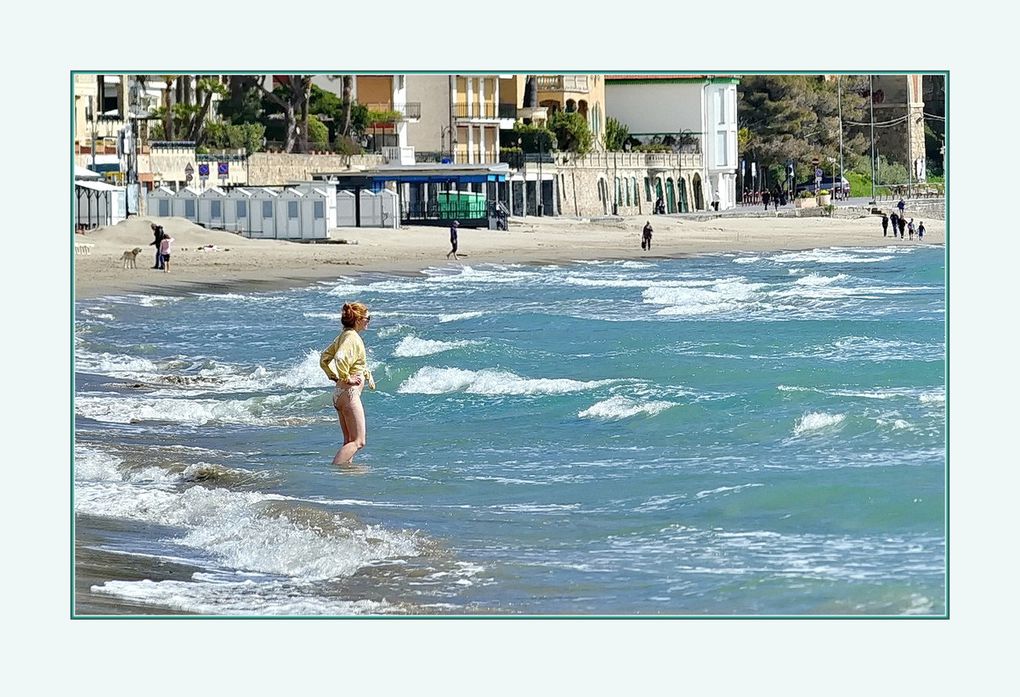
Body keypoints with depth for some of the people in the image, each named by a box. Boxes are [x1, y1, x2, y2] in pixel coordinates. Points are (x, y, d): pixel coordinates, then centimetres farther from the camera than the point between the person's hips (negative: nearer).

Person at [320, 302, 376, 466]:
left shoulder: (344, 336, 13)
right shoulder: (352, 338, -16)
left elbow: (324, 358, 21)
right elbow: (339, 359, -34)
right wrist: (346, 378, -21)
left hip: (339, 393, 10)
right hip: (350, 392, -10)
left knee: (349, 440, 15)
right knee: (358, 441, -10)